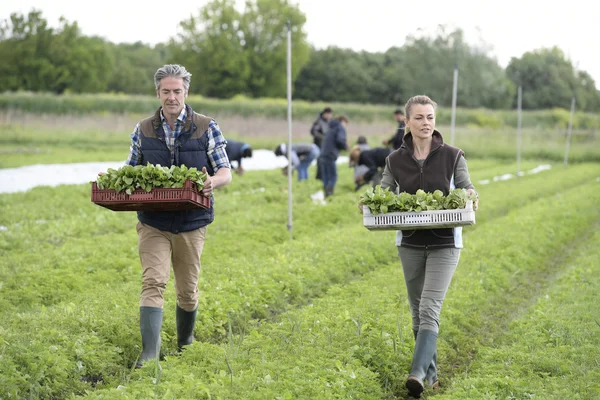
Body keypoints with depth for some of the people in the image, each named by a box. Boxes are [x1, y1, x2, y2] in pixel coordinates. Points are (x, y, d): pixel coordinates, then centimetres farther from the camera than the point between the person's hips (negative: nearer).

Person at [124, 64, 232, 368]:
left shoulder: (206, 127, -1)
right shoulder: (143, 130, 6)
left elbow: (225, 172, -1)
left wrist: (212, 181, -25)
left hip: (191, 223, 0)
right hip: (153, 223, 0)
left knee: (187, 290, 11)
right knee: (153, 282, -14)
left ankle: (185, 346, 32)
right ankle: (150, 353, -18)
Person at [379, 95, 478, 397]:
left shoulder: (452, 156, -5)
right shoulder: (395, 160, 1)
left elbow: (467, 189, 0)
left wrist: (471, 197, -24)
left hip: (445, 244, -3)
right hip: (410, 244, 3)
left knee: (429, 309, -16)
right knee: (418, 312, 11)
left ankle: (417, 373, -24)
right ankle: (431, 373, 24)